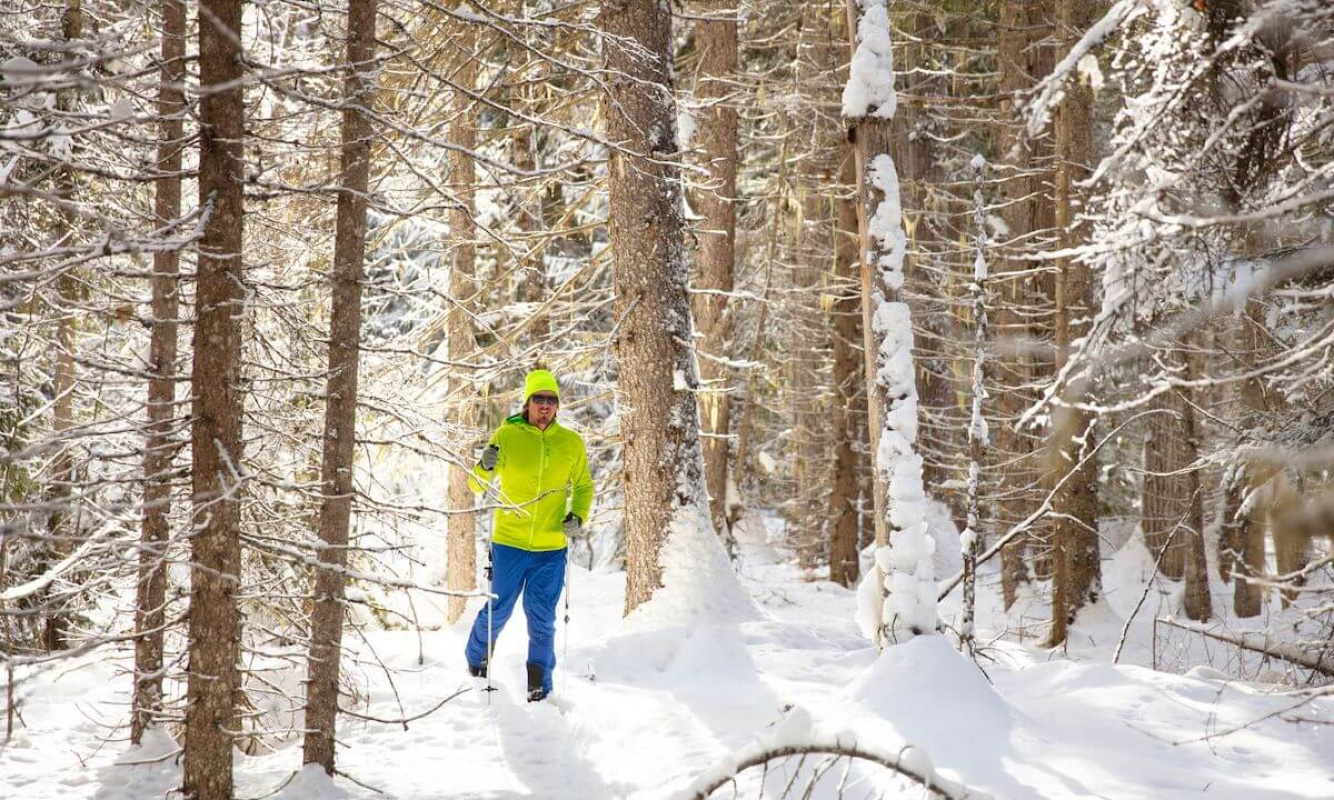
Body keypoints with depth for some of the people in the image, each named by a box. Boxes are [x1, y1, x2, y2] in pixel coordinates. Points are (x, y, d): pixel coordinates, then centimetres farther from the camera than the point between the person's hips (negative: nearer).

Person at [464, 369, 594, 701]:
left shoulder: (572, 443, 3)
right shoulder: (507, 435, -3)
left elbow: (584, 487, 17)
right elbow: (477, 485, 1)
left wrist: (578, 516, -2)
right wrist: (485, 467, -22)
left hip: (552, 547, 1)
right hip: (509, 542, -1)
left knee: (542, 619, 5)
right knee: (498, 610, 8)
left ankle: (539, 686, 14)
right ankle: (476, 664, 32)